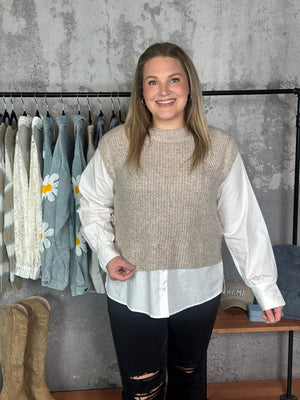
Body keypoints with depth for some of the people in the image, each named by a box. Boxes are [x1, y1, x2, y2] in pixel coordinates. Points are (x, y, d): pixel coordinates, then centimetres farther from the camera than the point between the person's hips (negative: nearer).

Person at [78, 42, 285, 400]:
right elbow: (93, 206, 6)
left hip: (198, 290, 1)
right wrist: (107, 254, -9)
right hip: (133, 291, 0)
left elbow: (243, 223, -4)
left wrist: (265, 287, 0)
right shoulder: (115, 145, -8)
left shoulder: (220, 148, -8)